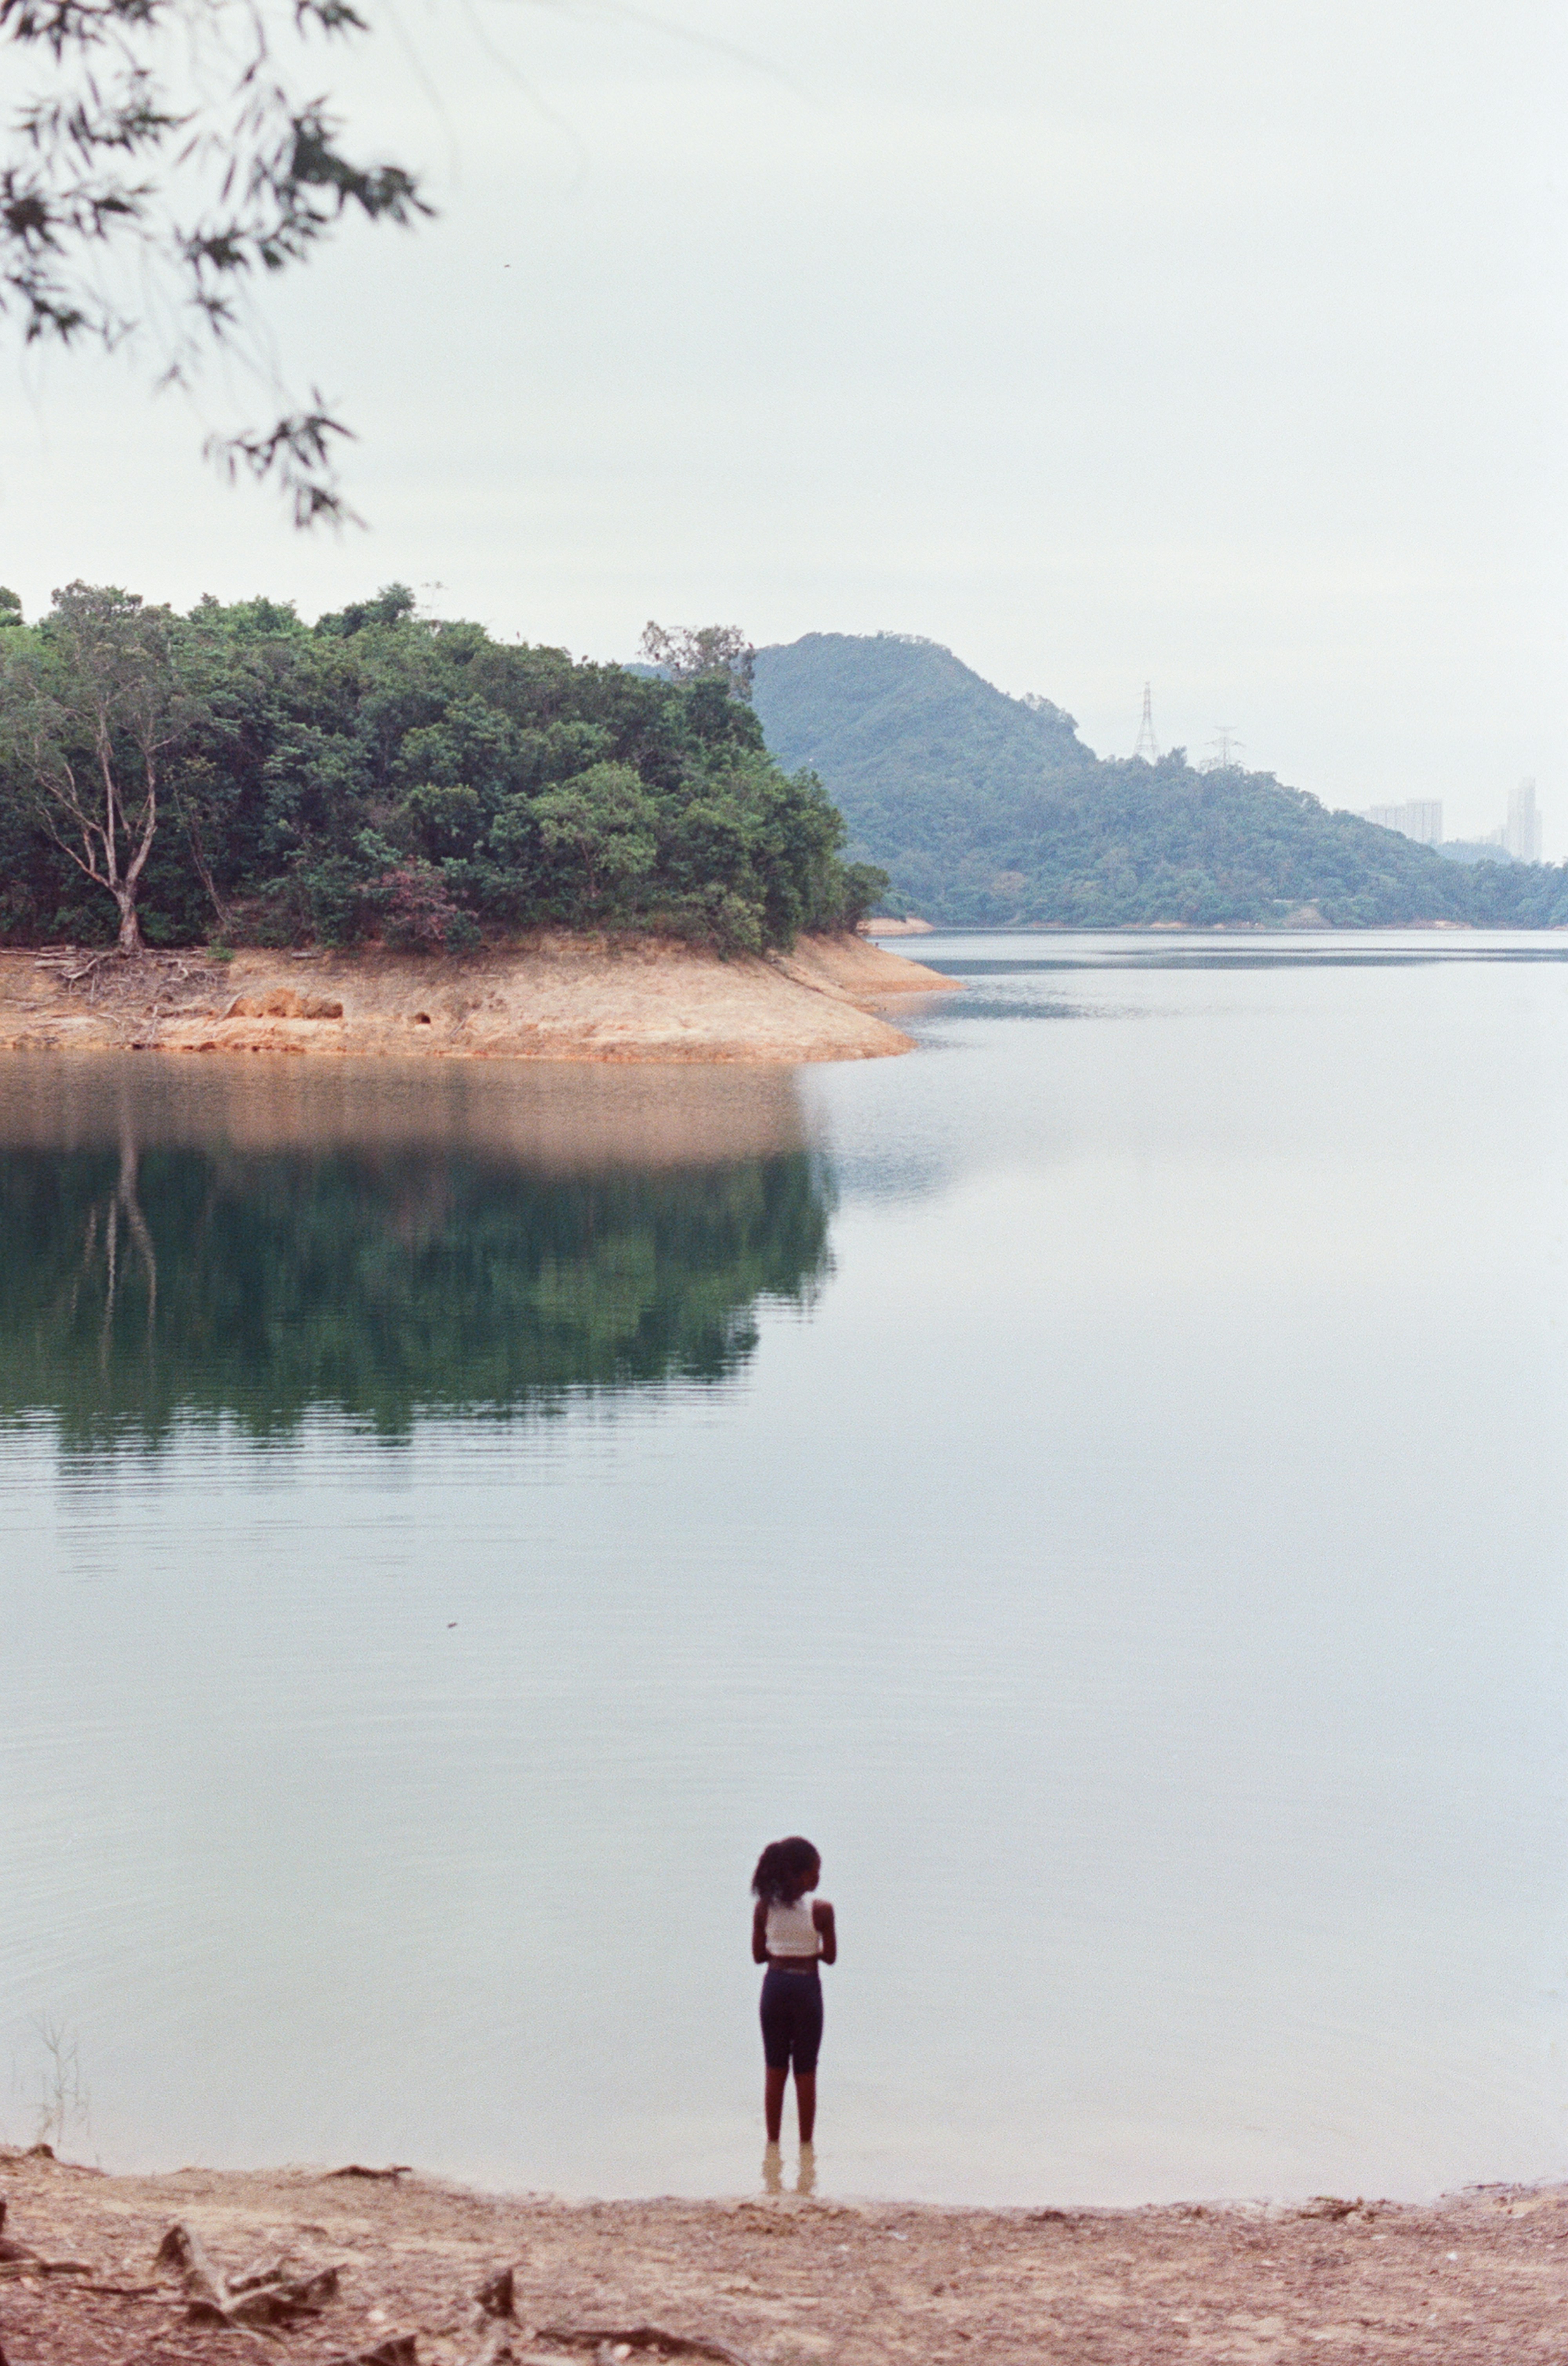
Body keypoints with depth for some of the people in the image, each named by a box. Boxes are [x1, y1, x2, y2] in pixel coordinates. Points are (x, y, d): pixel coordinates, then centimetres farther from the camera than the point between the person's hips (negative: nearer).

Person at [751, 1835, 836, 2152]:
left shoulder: (765, 1907, -4)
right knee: (806, 2071, 8)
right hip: (806, 1987, -3)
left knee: (776, 2070, 13)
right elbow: (830, 1957, -5)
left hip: (775, 1986, 3)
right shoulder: (821, 1910, -12)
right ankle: (805, 2143, 13)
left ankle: (773, 2141, 16)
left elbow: (758, 1955, 2)